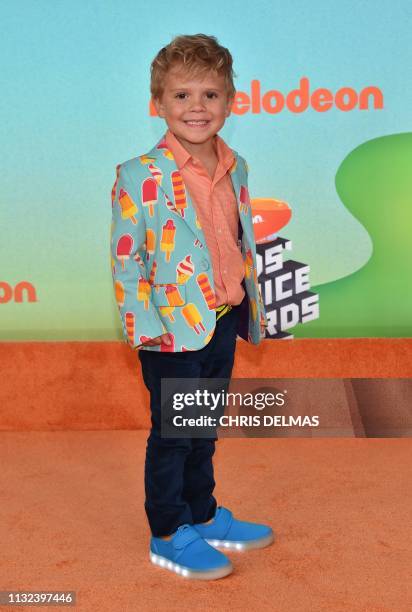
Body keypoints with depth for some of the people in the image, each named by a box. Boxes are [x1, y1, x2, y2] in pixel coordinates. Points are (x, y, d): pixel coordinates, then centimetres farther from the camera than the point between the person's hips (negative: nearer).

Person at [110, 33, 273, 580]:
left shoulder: (236, 168, 6)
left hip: (224, 321, 6)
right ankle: (169, 536, 24)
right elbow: (126, 259, -13)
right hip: (173, 330, -6)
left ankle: (203, 516, 38)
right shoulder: (140, 176, -14)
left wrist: (253, 307, 14)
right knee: (172, 432, 6)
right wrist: (147, 326, -17)